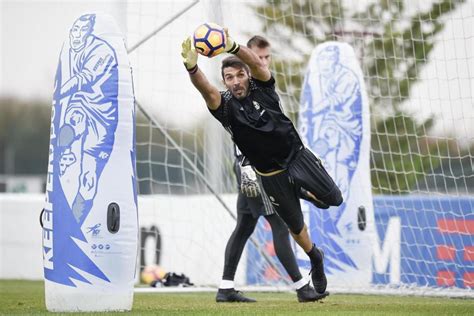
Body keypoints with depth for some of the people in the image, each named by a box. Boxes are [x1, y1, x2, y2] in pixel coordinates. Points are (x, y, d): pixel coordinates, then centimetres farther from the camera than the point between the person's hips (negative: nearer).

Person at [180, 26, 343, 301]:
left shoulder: (262, 88, -10)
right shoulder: (225, 105, -12)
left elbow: (258, 63, -32)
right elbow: (206, 90, -34)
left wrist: (233, 48, -53)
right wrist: (192, 67, -56)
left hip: (298, 156, 0)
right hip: (271, 174, 0)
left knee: (334, 199, -9)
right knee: (295, 225, 9)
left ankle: (305, 192, 25)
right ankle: (316, 260, 38)